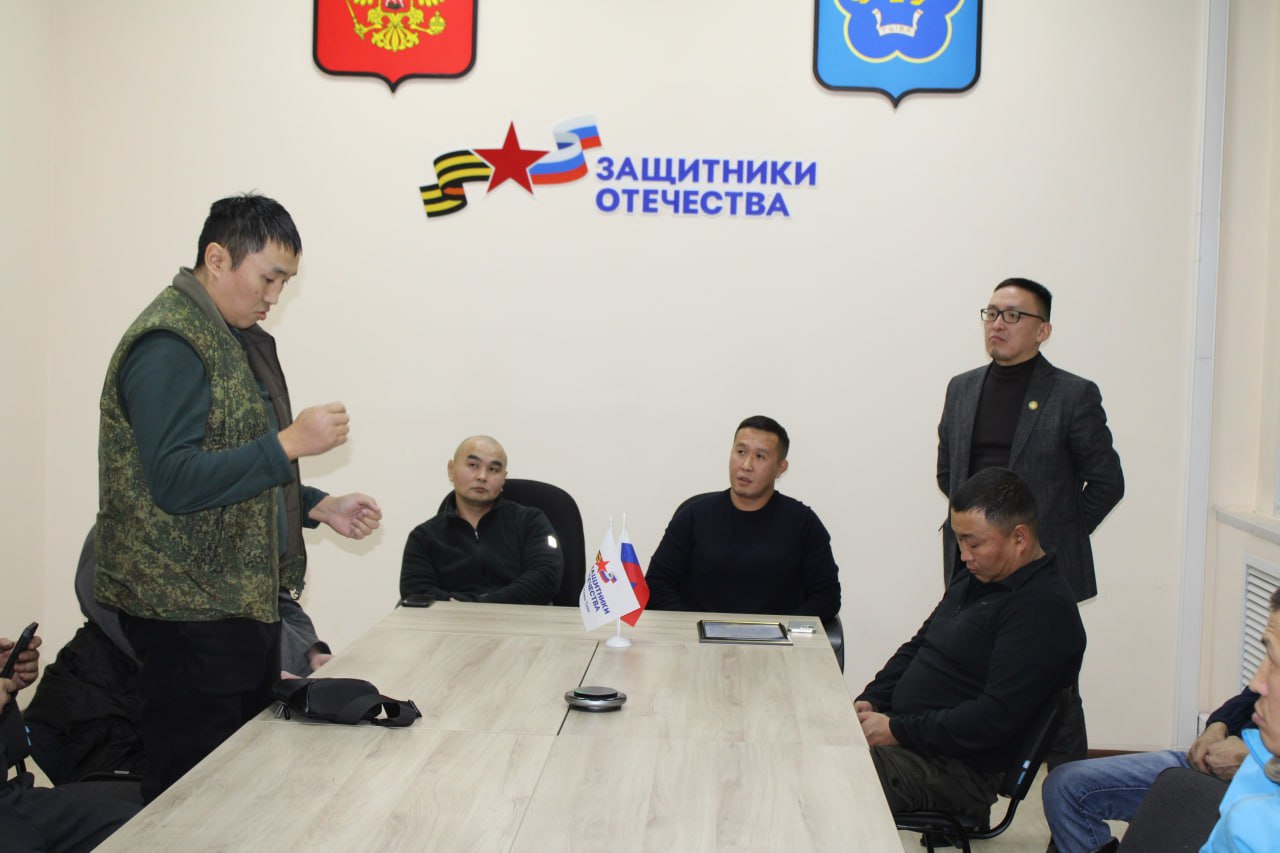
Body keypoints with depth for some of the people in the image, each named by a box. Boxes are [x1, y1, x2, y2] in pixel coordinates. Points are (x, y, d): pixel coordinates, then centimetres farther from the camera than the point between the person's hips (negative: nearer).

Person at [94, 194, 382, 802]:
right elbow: (174, 482, -23)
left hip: (246, 601, 10)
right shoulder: (168, 345, -15)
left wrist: (318, 507, 9)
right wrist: (290, 443, -24)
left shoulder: (240, 340, 16)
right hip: (189, 610, -10)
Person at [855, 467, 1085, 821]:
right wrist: (869, 702, 4)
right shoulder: (977, 580, 14)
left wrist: (896, 731, -20)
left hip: (958, 770, -9)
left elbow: (995, 718, -23)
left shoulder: (1044, 608, -16)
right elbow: (917, 648, 22)